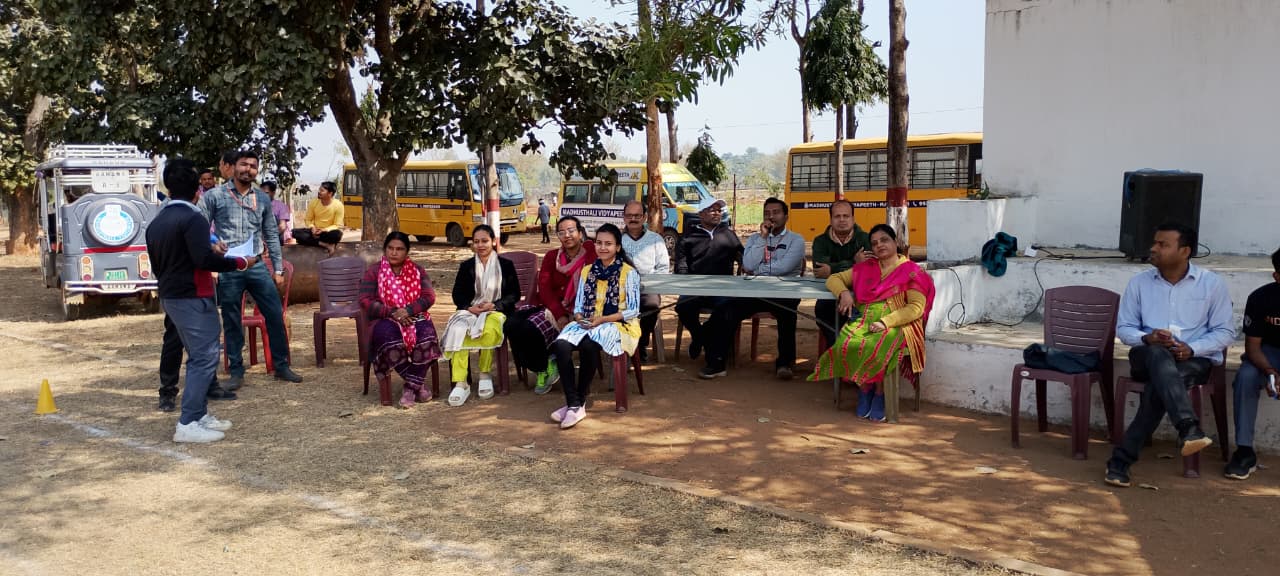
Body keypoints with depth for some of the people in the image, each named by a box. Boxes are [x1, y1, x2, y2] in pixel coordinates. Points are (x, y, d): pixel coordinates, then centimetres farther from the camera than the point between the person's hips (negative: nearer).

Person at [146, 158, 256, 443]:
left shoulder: (156, 223, 12)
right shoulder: (192, 218, -16)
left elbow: (156, 263, 19)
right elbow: (204, 258, -25)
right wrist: (240, 263, -16)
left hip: (170, 296, 9)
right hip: (193, 297, -9)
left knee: (197, 356, 16)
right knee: (205, 358, -7)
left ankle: (199, 413, 19)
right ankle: (188, 424, -9)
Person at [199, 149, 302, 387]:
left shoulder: (263, 199, 10)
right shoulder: (214, 196, -1)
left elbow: (271, 235, 13)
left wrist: (278, 269, 10)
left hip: (257, 266, 3)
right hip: (227, 269, -3)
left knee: (275, 316, 3)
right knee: (231, 323, 6)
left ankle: (281, 366, 17)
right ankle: (236, 371, 18)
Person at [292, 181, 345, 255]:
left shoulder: (338, 205, -14)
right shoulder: (314, 202, -4)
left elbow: (337, 226, -13)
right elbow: (308, 220, 4)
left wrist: (323, 230, -27)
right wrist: (312, 228, -18)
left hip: (329, 232, -4)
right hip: (315, 231, 4)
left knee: (337, 234, -40)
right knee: (295, 232, -25)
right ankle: (325, 244, -30)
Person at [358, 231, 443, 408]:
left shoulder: (417, 270, 11)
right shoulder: (373, 272, 5)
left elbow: (429, 297, 0)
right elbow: (365, 302, -4)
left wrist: (408, 310, -18)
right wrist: (392, 312, -18)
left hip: (414, 317, 2)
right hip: (385, 320, -1)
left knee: (427, 336, -34)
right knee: (390, 337, -38)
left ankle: (410, 388, -22)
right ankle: (418, 384, -20)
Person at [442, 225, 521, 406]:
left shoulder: (506, 265, 10)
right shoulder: (466, 266, 16)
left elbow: (515, 294, 5)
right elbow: (458, 295, 12)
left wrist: (494, 305, -11)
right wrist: (470, 307, -10)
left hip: (496, 311, -2)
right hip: (470, 310, 2)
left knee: (488, 330, -39)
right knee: (458, 332, -33)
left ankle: (485, 376, -19)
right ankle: (460, 383, -35)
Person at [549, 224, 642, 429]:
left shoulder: (629, 273, 0)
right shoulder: (586, 271, 16)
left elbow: (633, 310, -5)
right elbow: (578, 305, 14)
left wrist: (602, 319, -15)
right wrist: (579, 317, -11)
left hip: (618, 325, -5)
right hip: (587, 323, 5)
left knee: (589, 345, -38)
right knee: (561, 345, -29)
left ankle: (579, 402, -22)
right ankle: (574, 404, -27)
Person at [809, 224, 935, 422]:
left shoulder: (911, 271, 6)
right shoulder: (865, 268, 20)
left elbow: (916, 307, -4)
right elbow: (834, 278, 26)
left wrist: (886, 322, -17)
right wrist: (844, 292, 2)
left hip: (897, 325, -3)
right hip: (865, 322, 4)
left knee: (878, 347, -37)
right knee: (846, 344, -31)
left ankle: (879, 393, -13)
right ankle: (864, 390, -11)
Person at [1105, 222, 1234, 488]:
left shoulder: (1212, 284, 3)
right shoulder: (1139, 282, 7)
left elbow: (1225, 332, 2)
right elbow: (1123, 328, 9)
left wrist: (1192, 349, -16)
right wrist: (1146, 338, -13)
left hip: (1195, 360, -1)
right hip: (1148, 356, 1)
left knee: (1158, 385, -36)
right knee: (1159, 355, -39)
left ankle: (1122, 458, -35)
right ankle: (1188, 427, -56)